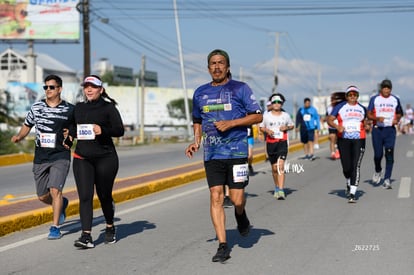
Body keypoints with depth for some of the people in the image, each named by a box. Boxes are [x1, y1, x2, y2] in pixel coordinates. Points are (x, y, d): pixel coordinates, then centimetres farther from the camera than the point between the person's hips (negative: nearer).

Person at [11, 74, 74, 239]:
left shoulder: (69, 110, -2)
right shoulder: (36, 107, 5)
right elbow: (27, 125, 17)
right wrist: (19, 136, -1)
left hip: (60, 156, -4)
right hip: (40, 158, 4)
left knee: (55, 190, -18)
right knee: (42, 196, 9)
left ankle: (55, 227, -6)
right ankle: (61, 204, 42)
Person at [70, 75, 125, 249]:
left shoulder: (108, 107, -2)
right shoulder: (78, 108, 12)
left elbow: (119, 130, -8)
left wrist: (103, 130, -24)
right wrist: (72, 134, 5)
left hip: (105, 158, -3)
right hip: (82, 158, 3)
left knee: (104, 196, 8)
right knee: (85, 196, -9)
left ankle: (110, 228, 33)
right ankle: (86, 236, -13)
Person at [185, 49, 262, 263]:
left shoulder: (240, 88, 0)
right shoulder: (200, 93, 13)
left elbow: (258, 116, -2)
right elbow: (197, 121, 25)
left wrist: (231, 123, -13)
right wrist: (196, 141, 7)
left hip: (236, 151, -3)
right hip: (211, 154, 3)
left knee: (236, 199, -6)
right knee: (215, 197, -4)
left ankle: (241, 215, 31)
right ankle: (222, 246, 1)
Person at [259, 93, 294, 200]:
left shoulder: (285, 115, 6)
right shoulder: (266, 115, 5)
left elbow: (292, 126, 19)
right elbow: (261, 127, 13)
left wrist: (286, 127, -3)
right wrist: (267, 130, -7)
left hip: (282, 143, -2)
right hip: (270, 143, 2)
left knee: (280, 166, -16)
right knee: (274, 168, 10)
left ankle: (281, 191, -20)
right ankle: (277, 188, 30)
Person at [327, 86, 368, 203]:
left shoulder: (362, 108, 14)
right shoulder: (340, 107, 4)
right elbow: (329, 120, -2)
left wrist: (366, 125, 7)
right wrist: (337, 127, -20)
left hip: (359, 140, 1)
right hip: (344, 139, -1)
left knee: (356, 166, -11)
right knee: (346, 166, 3)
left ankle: (353, 193, -12)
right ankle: (349, 183, 37)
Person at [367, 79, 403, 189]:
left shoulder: (395, 100, 9)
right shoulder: (374, 99, 2)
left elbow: (399, 113, 21)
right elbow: (369, 114, 1)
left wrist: (397, 120, -1)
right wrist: (377, 118, -19)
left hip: (390, 130, 1)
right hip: (377, 129, -1)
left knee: (389, 155, -6)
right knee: (378, 154, -3)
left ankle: (387, 179, -3)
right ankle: (378, 171, 28)